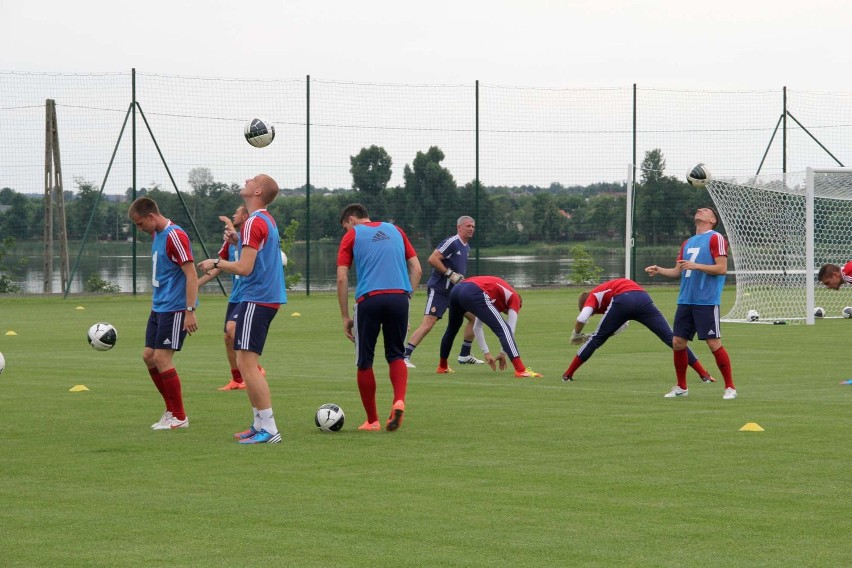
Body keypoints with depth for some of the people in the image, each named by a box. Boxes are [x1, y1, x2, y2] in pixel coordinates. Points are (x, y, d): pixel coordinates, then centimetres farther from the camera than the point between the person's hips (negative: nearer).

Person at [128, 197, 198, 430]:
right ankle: (171, 410, 20)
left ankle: (179, 417, 1)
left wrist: (190, 311, -22)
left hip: (175, 309, -10)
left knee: (162, 358, -9)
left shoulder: (175, 236, -17)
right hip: (159, 307, 10)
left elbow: (191, 274, -20)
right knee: (148, 356, 9)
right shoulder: (157, 235, 12)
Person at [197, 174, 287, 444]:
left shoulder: (254, 223, -15)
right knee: (248, 363, 16)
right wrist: (236, 237, 19)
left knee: (247, 363, -11)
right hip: (269, 297, 10)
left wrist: (215, 263, -6)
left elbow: (244, 268, -20)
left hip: (256, 299, -10)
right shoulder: (268, 220, 15)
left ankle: (269, 429, -13)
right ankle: (259, 424, 18)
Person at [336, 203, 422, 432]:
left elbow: (342, 279, 2)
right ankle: (399, 401, -12)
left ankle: (372, 421, 12)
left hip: (369, 299, -3)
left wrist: (345, 317, 6)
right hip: (399, 297, 3)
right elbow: (416, 269, 16)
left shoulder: (352, 236, 10)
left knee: (365, 362, 9)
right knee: (396, 355, 14)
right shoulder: (394, 230, 21)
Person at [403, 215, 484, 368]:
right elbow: (432, 259, -23)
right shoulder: (452, 242, -15)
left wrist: (461, 279, 12)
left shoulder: (466, 246, 14)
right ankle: (405, 356, -15)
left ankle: (465, 356, 19)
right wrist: (450, 274, -22)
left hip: (455, 291, 9)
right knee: (427, 325, -17)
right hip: (438, 290, -9)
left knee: (474, 317, 9)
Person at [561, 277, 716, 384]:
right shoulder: (606, 290, 44)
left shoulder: (593, 296, 27)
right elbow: (623, 325, 42)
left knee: (597, 339, 14)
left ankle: (568, 374, 19)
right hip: (642, 297, 5)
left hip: (622, 301, -4)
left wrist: (576, 335, 25)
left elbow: (582, 318, 7)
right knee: (670, 337, 4)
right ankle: (704, 374, 1)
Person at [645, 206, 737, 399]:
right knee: (677, 342, 4)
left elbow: (722, 268, -12)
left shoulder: (715, 238, -4)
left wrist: (696, 266, -20)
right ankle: (681, 387, 17)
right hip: (685, 301, 7)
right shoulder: (688, 243, 19)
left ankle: (730, 387, 1)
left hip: (706, 302, -7)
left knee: (714, 344, -8)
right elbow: (678, 271, 20)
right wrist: (659, 270, 3)